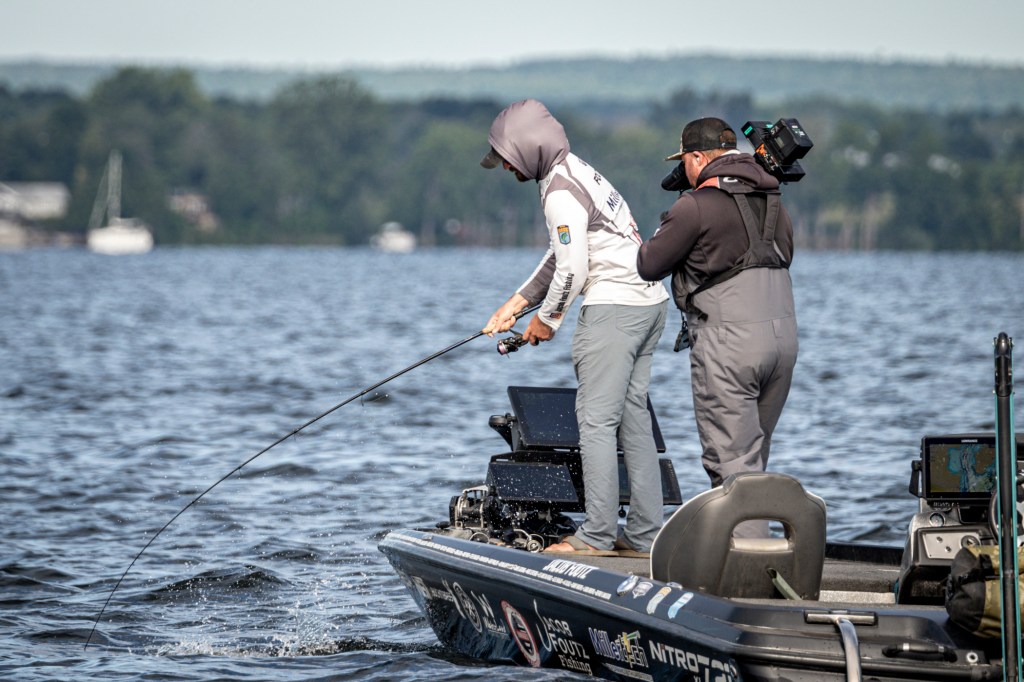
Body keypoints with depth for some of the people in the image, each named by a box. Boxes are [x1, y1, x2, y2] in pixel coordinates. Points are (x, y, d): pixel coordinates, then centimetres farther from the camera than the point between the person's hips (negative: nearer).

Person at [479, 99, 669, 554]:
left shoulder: (560, 192, -13)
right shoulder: (576, 172, 19)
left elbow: (573, 269, -16)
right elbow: (560, 257, 24)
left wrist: (547, 318, -1)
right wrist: (516, 303, 22)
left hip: (614, 306, -10)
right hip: (651, 301, 10)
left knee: (596, 420, -8)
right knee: (633, 419, 10)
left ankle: (597, 535, -10)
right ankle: (645, 534, 10)